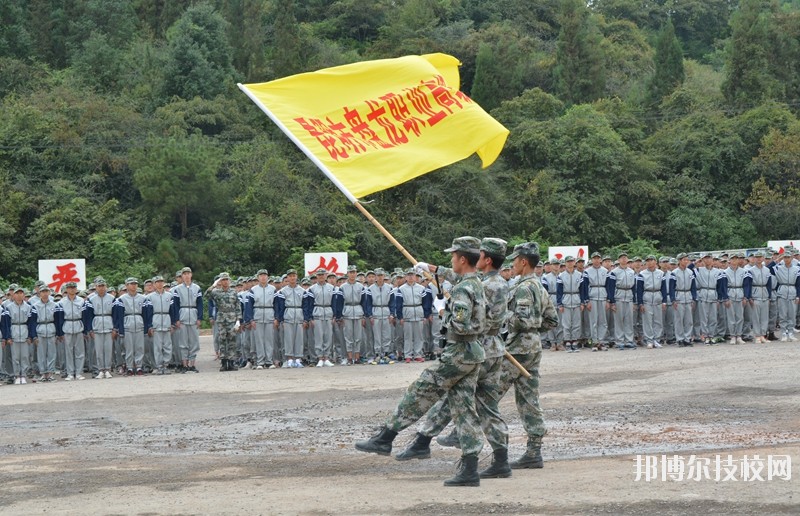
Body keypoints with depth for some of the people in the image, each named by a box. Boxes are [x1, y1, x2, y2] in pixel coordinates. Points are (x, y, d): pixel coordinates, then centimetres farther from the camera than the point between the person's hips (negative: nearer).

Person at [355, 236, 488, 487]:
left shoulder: (462, 289, -17)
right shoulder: (479, 287, 14)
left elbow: (460, 325, -26)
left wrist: (447, 319, -7)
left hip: (458, 353, -9)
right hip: (475, 352, 9)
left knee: (419, 393, -1)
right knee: (464, 408, 6)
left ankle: (384, 438, 4)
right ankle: (469, 470, 3)